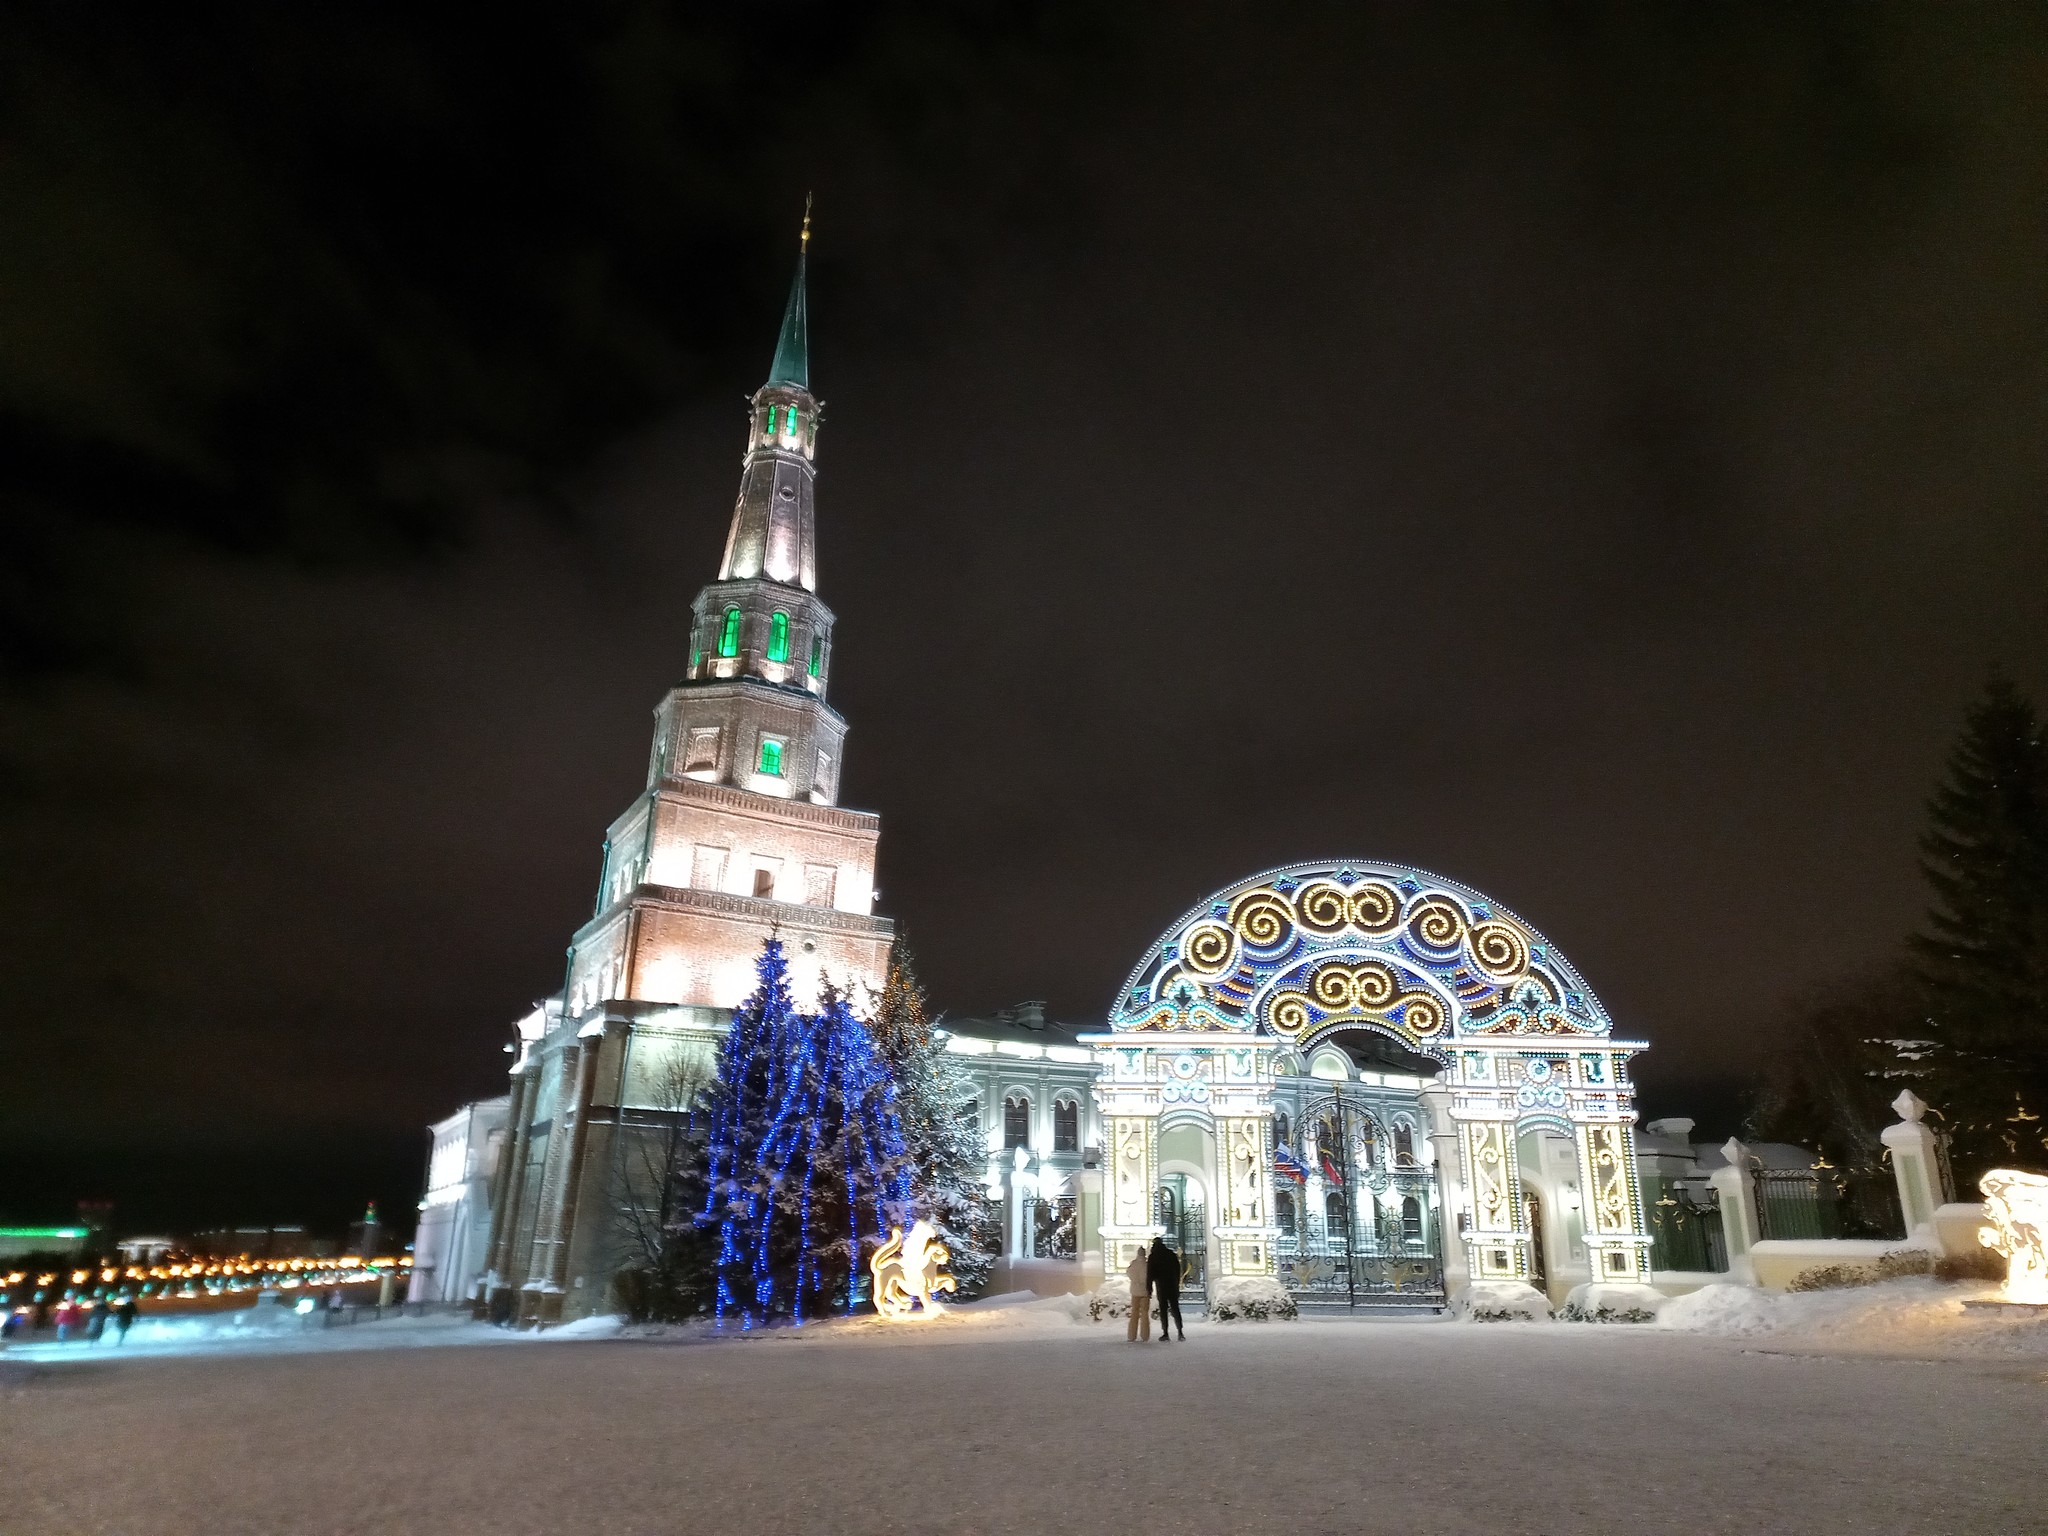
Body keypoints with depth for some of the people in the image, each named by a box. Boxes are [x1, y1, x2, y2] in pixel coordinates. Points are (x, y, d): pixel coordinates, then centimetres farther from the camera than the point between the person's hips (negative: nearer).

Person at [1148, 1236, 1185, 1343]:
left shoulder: (1152, 1257, -2)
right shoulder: (1172, 1254, 8)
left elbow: (1150, 1274, -5)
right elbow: (1178, 1271, 10)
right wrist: (1177, 1284, 16)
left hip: (1161, 1286, -3)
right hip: (1173, 1285, 3)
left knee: (1163, 1309, 1)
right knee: (1175, 1308, 7)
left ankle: (1165, 1334, -3)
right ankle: (1180, 1332, -1)